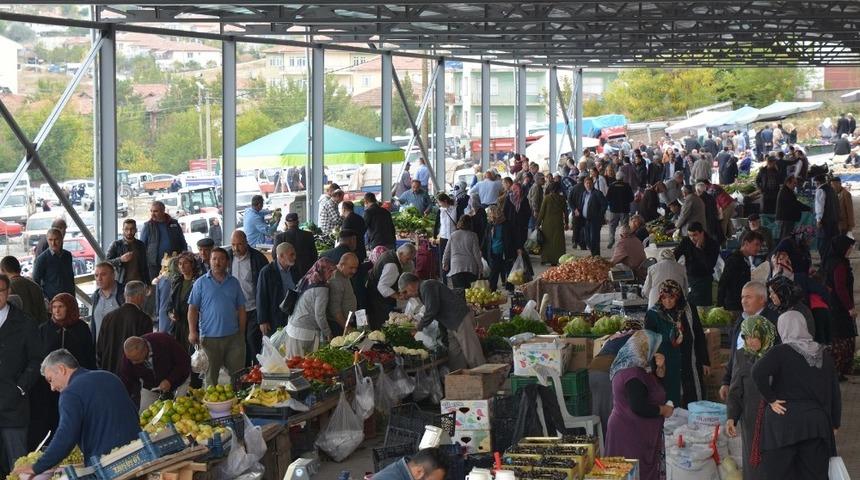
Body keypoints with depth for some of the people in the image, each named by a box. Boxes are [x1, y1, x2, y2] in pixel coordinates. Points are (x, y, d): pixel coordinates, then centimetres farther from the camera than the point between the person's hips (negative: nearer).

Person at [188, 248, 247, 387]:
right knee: (211, 375, 7)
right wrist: (192, 332, -9)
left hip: (233, 336, 2)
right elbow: (192, 309, -1)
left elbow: (241, 309, 12)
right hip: (210, 337, -2)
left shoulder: (234, 282, 9)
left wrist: (242, 333, 8)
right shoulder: (201, 283, 1)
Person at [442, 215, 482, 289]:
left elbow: (446, 252, 11)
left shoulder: (453, 235, 5)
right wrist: (480, 267, 9)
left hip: (455, 268, 0)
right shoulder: (472, 235, -1)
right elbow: (476, 253, 0)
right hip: (470, 268, 0)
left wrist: (445, 264, 25)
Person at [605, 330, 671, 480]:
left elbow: (655, 382, 19)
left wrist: (660, 368, -1)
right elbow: (639, 407, -29)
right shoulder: (633, 375, -23)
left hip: (629, 430, 10)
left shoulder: (630, 367, 9)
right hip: (631, 434, -10)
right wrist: (663, 410, -14)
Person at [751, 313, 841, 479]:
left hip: (784, 422, -4)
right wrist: (834, 424, 15)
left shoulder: (781, 352, -7)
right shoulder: (824, 355, 6)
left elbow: (758, 372, -25)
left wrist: (770, 399, -14)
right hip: (817, 422, 4)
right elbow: (835, 392, 8)